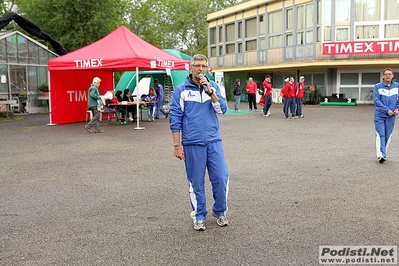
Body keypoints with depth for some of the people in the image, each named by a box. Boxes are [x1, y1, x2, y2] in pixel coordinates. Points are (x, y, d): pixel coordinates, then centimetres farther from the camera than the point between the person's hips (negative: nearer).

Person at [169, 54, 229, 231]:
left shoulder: (213, 86, 9)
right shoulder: (181, 90, 0)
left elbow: (222, 110, -2)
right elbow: (175, 119, -2)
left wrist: (209, 91, -13)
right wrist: (177, 146, -5)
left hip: (213, 141, 3)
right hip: (192, 143, -2)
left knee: (221, 178, 2)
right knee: (196, 182, 6)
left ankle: (220, 212, 24)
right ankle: (199, 216, 22)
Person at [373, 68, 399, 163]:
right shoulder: (378, 86, -4)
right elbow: (376, 100, -11)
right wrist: (387, 110, -14)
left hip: (391, 116, 3)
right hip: (379, 115, -3)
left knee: (388, 136, 6)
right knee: (380, 135, -10)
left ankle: (383, 153, 17)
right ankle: (381, 155, -15)